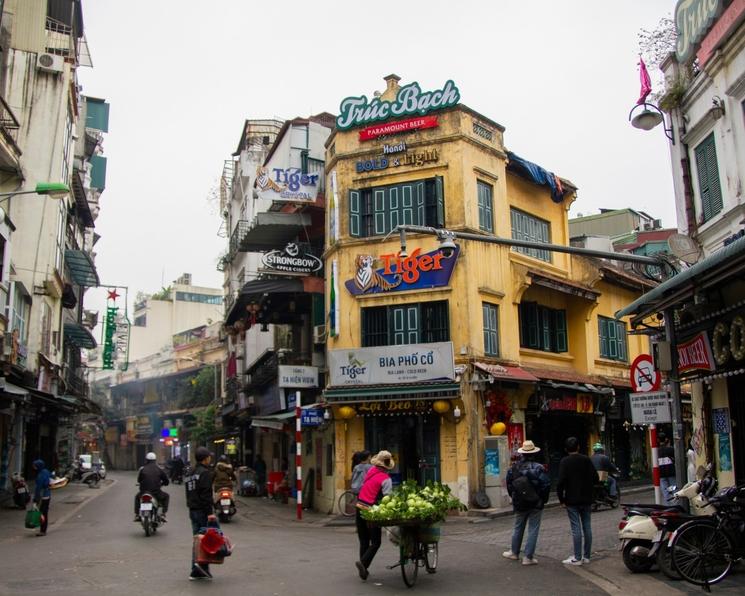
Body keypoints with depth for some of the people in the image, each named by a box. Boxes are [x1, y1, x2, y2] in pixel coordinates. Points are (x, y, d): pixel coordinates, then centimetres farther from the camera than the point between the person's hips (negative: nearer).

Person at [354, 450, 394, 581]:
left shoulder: (370, 471, 5)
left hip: (359, 507, 6)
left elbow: (362, 487, 10)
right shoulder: (386, 479, -12)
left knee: (364, 541, 16)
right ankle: (363, 562, -15)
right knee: (375, 543, 5)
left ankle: (363, 570, 19)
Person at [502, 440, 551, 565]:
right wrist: (543, 499, -2)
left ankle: (514, 552, 33)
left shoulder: (514, 467, -4)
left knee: (518, 528, 20)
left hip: (519, 504, 3)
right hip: (536, 504, -3)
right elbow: (546, 485, -17)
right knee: (533, 530, 6)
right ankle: (528, 557, 7)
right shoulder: (538, 468, -15)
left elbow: (509, 484, 3)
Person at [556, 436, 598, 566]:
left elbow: (561, 482, -14)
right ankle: (586, 556, 15)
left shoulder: (565, 462, -8)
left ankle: (577, 558, -1)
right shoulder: (586, 460, 2)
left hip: (572, 500, -4)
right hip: (586, 499, 4)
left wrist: (561, 499, -5)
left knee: (576, 528, -3)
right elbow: (595, 479, 2)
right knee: (587, 526, 10)